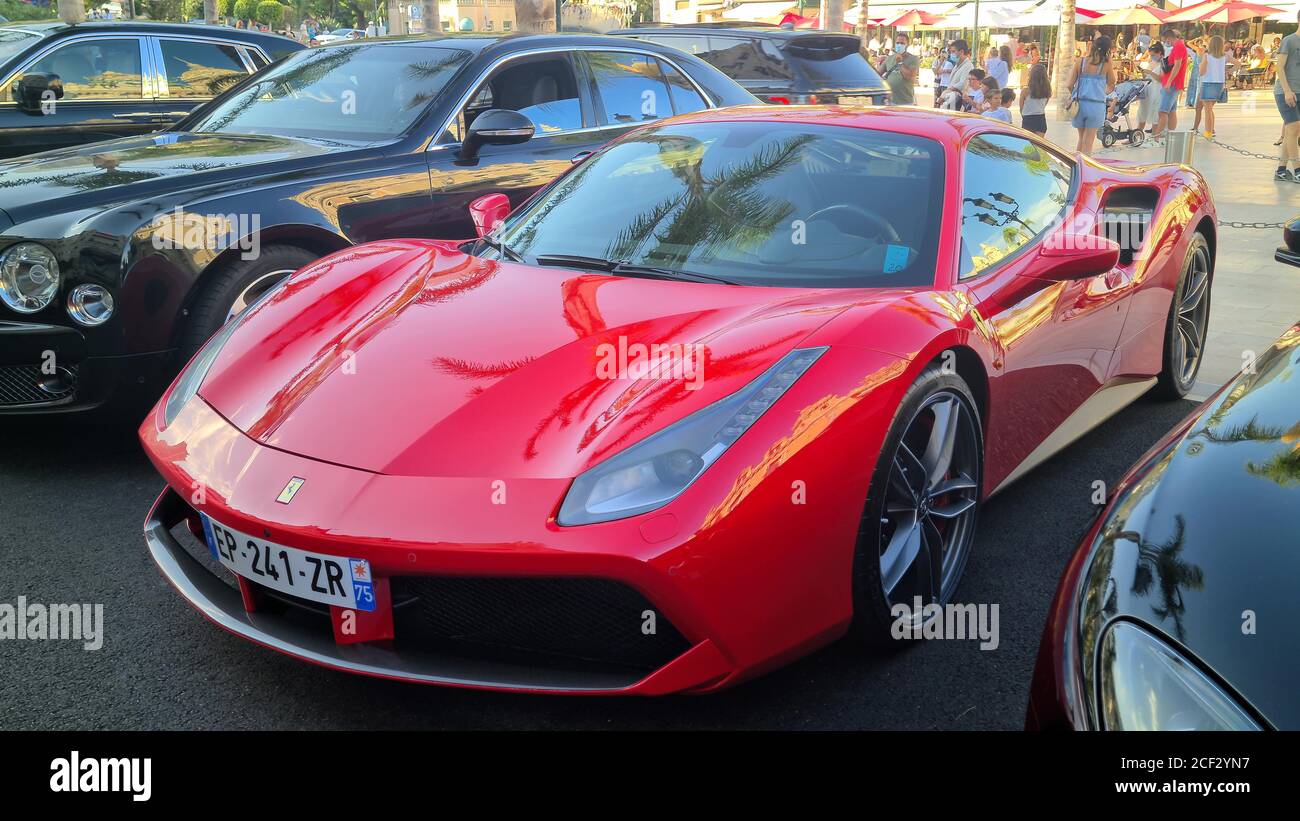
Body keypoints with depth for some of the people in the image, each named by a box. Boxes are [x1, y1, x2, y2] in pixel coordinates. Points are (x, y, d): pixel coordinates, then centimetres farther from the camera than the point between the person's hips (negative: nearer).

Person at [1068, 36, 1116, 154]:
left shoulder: (1080, 61, 0)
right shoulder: (1106, 64, -4)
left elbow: (1070, 85, 3)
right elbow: (1111, 84, 8)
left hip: (1079, 103, 2)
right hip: (1096, 105, -2)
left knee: (1081, 138, 18)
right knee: (1088, 142, 3)